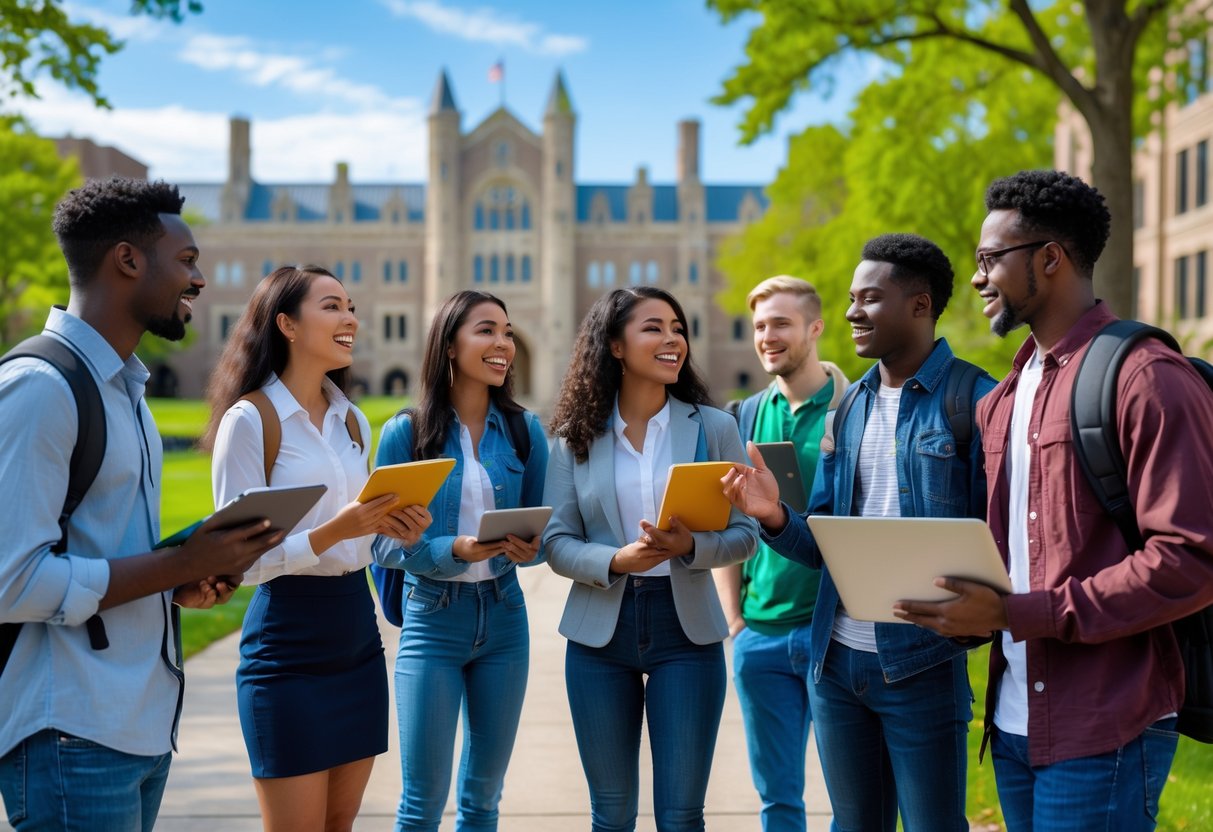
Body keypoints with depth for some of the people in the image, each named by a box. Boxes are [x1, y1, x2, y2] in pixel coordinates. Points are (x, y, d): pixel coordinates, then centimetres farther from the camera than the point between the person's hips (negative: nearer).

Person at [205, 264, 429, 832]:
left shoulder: (352, 421, 10)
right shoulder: (249, 419, -11)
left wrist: (393, 527, -3)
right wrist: (334, 531, -27)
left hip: (358, 638, 7)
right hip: (287, 644, -7)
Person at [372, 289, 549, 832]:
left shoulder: (524, 430, 1)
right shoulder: (406, 432, -7)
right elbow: (385, 543, -9)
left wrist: (530, 548, -16)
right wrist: (455, 549, -24)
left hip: (504, 619, 3)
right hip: (432, 620, -3)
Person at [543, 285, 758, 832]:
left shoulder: (714, 428, 0)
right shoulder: (576, 437, 1)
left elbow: (744, 534, -1)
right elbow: (556, 542, -1)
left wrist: (690, 546, -21)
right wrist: (615, 561, -19)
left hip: (685, 628, -1)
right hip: (600, 630, 1)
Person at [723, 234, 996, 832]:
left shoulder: (975, 400, -9)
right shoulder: (848, 408, 10)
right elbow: (820, 544, 11)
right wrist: (775, 518, -9)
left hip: (922, 663, -6)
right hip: (835, 658, 6)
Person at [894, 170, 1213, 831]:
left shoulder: (1148, 379, -12)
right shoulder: (1002, 401, 14)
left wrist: (1016, 613, -19)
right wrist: (971, 604, 1)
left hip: (1103, 733, -8)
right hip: (1013, 722, 8)